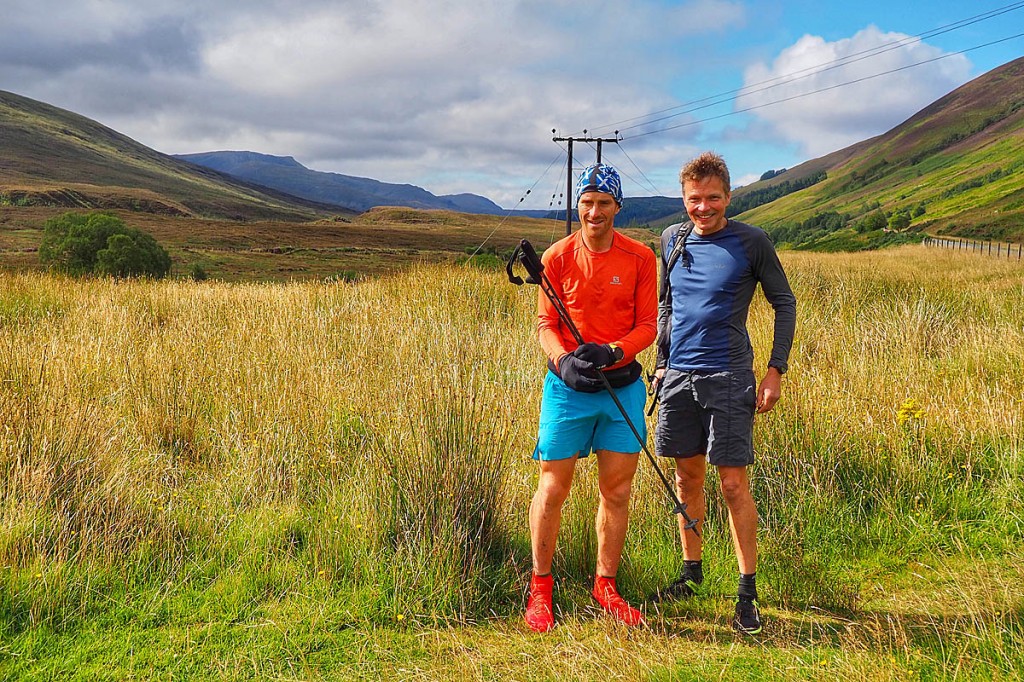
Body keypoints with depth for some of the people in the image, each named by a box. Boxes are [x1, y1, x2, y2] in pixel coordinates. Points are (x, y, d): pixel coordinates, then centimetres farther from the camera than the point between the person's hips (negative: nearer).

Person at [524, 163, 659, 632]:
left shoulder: (640, 258, 1)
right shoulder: (557, 257, -1)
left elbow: (648, 326, 1)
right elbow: (546, 324, 0)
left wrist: (611, 352, -18)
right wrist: (563, 361, -20)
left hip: (623, 386, 2)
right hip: (568, 386, -1)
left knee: (616, 492, 7)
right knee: (553, 489, 1)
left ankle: (605, 586, 23)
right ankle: (540, 588, 16)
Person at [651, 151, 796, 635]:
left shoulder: (751, 242, -4)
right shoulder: (672, 240, 8)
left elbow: (784, 304, 1)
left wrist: (776, 370, -6)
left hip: (728, 377, -4)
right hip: (678, 376, 4)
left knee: (734, 485, -4)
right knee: (687, 476, 12)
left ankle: (748, 591, 7)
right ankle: (692, 573, 27)